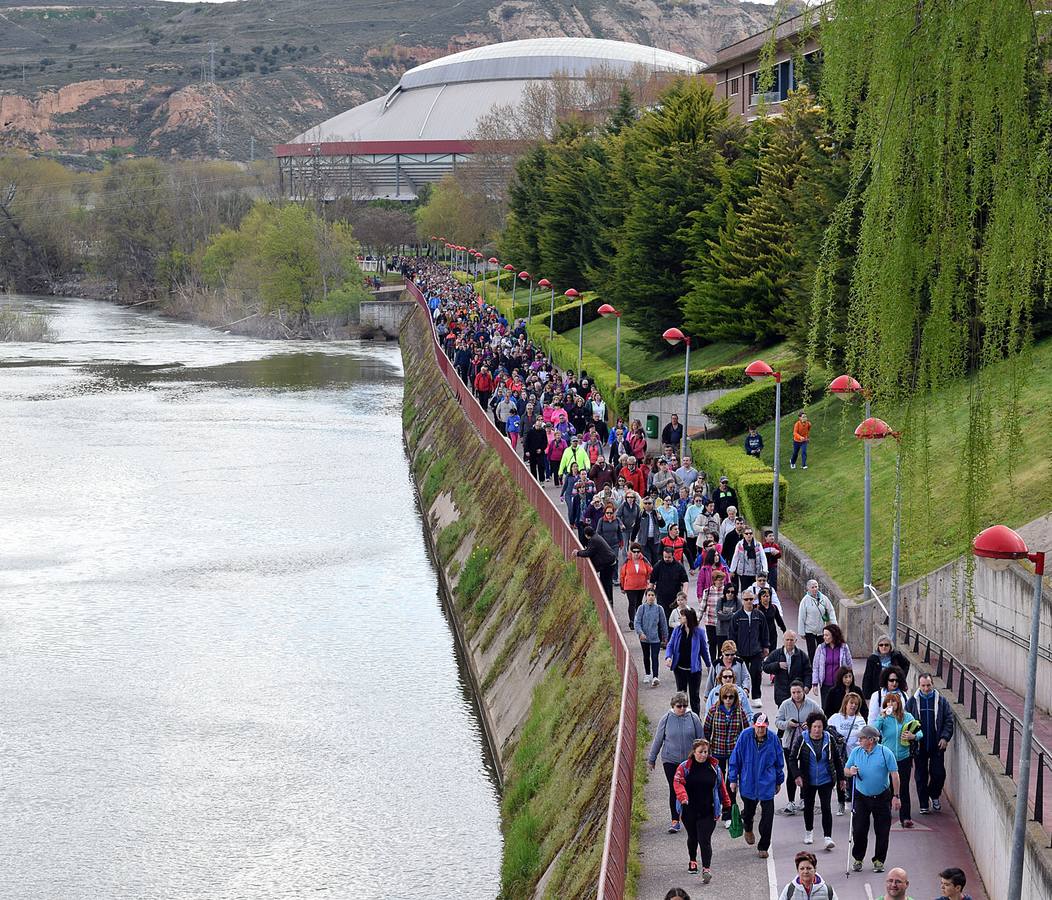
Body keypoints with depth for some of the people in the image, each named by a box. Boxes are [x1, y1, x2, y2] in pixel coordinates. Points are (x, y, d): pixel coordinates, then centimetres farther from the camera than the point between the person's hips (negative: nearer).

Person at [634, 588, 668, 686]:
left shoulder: (659, 609, -3)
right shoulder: (642, 608, -4)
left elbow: (663, 624, 5)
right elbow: (637, 622, -7)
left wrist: (665, 637, 10)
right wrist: (640, 633, -21)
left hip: (656, 637, -1)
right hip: (644, 638, 1)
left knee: (655, 657, -9)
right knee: (646, 657, 16)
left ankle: (655, 677, -15)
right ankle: (647, 675, 33)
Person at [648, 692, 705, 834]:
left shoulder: (693, 718, -3)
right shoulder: (666, 719, -4)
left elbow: (701, 739, 6)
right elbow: (657, 740, 5)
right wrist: (651, 759, 11)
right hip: (671, 760, -1)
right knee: (674, 790, -3)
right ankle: (675, 820, 2)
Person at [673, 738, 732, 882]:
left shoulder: (714, 767, 3)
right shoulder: (685, 767, -3)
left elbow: (721, 786, 11)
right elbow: (677, 782, -14)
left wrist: (726, 804, 14)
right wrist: (683, 797, -31)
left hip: (708, 811, -1)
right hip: (689, 811, 1)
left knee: (705, 840, -12)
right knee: (692, 837, 20)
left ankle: (706, 869, -15)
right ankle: (692, 861, 43)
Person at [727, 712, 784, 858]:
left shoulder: (772, 739, -9)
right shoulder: (745, 736, -12)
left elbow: (779, 761, 5)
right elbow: (735, 758, -2)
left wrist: (779, 781, 13)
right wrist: (733, 779, -1)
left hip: (767, 784, -1)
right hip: (748, 783, 1)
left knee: (767, 816, -4)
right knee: (749, 811, 19)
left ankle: (763, 847, 9)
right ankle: (748, 829, 54)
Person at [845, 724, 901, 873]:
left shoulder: (885, 753, -10)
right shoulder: (856, 752, 2)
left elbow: (894, 775, -7)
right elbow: (846, 770, 10)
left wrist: (896, 796, -10)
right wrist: (851, 772, -14)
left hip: (882, 798, -2)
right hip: (861, 797, 2)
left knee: (882, 831, 3)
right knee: (858, 830, 0)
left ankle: (879, 860, 17)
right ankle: (857, 859, 16)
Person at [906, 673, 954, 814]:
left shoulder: (941, 701, 1)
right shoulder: (912, 701, 1)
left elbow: (949, 721, 3)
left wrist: (945, 737, -9)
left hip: (937, 745, 0)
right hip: (919, 745, 0)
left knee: (939, 773, -1)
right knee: (921, 776, 6)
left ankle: (935, 796, 27)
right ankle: (923, 805, 16)